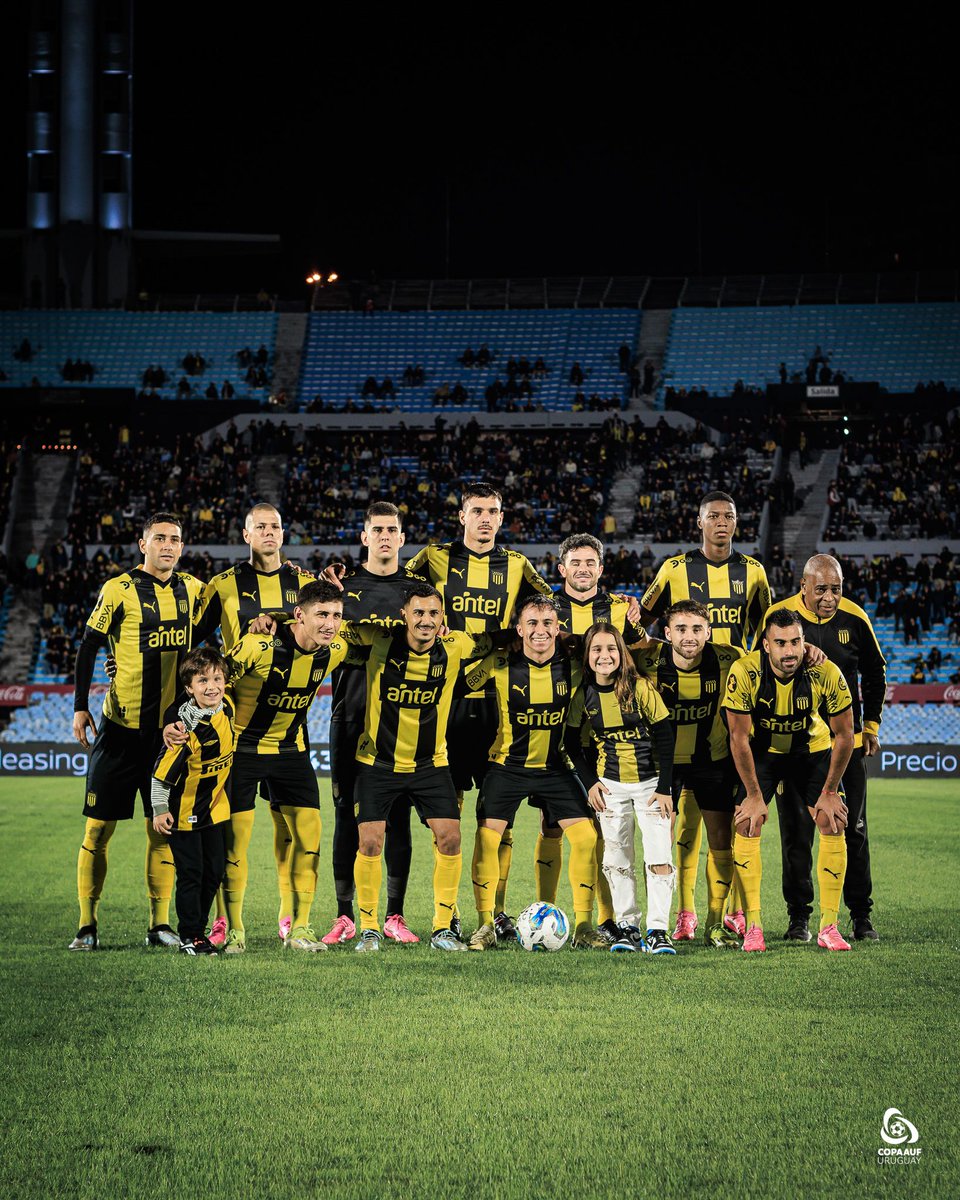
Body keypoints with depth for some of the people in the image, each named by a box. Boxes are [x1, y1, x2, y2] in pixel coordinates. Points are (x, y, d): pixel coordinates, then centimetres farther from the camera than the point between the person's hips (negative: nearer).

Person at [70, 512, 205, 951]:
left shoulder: (192, 589, 6)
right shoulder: (119, 590, -7)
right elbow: (89, 647, -3)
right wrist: (80, 707, -6)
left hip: (170, 728, 4)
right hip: (121, 726, -4)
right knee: (99, 827, -1)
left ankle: (159, 923, 12)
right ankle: (87, 924, 5)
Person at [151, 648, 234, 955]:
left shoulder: (227, 708, -10)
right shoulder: (189, 730, -28)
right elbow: (162, 771, -22)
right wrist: (160, 810, -18)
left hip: (214, 806, 7)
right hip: (184, 811, -7)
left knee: (215, 871, 12)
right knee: (190, 872, -2)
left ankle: (199, 929, 24)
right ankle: (189, 936, 9)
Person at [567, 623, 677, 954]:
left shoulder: (639, 688, -12)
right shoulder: (584, 694, -5)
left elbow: (665, 737, -8)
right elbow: (572, 741, 8)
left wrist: (665, 788, -10)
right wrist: (589, 782, -2)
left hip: (650, 784, -2)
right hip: (610, 786, 2)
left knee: (660, 860, -9)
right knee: (617, 861, 3)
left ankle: (657, 930, -5)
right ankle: (627, 927, 12)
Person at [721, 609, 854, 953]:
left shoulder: (826, 673, -28)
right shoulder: (744, 673, -30)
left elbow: (844, 735, -15)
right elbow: (739, 738, -20)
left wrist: (830, 792, -10)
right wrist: (754, 795, -16)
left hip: (812, 748, 1)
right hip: (761, 750, -1)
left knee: (834, 824, -11)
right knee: (747, 825, -14)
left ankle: (829, 927, -3)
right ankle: (753, 927, -8)